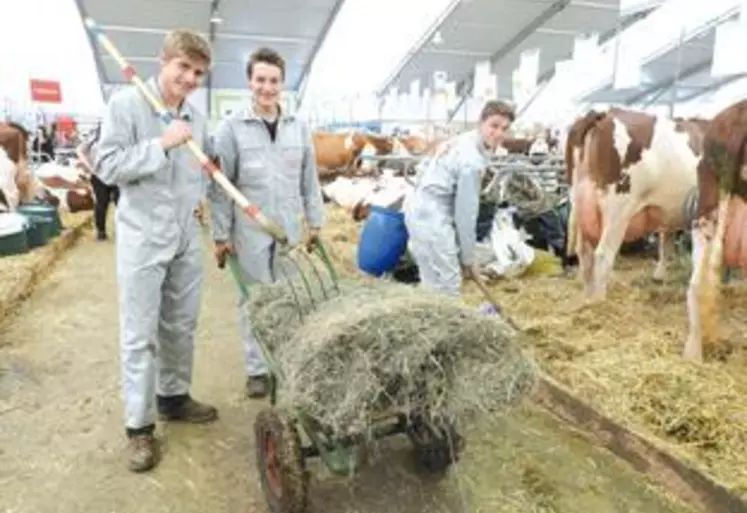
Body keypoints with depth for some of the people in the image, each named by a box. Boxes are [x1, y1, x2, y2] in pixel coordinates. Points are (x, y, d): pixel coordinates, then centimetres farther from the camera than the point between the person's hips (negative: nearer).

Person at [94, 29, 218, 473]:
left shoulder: (196, 115, 9)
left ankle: (174, 397, 33)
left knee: (181, 327, 15)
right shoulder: (126, 103, -9)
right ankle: (139, 426, 12)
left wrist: (204, 195, 6)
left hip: (187, 239, 6)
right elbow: (107, 166, -14)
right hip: (143, 239, -6)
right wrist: (162, 144, -21)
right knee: (140, 335, 0)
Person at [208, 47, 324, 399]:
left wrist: (315, 222, 9)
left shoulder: (298, 127, 6)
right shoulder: (231, 127, -5)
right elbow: (219, 185, -5)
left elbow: (310, 180, 10)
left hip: (290, 229, 3)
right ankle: (256, 369, 21)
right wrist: (221, 235, -7)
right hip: (249, 232, -3)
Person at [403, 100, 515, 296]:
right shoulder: (472, 160, -20)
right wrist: (468, 258, -4)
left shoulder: (465, 141, 10)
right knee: (447, 288, -5)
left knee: (433, 284, 19)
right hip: (432, 216, -10)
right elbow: (466, 211, -15)